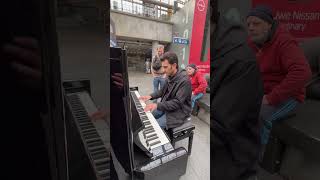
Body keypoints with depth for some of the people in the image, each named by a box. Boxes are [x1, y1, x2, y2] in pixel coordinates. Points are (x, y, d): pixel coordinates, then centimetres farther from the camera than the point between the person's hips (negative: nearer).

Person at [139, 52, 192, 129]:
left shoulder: (184, 81, -25)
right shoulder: (170, 77, 1)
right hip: (166, 106, 8)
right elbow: (162, 91, 15)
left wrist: (157, 105, -32)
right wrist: (150, 96, -1)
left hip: (178, 112, -8)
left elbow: (177, 103, -28)